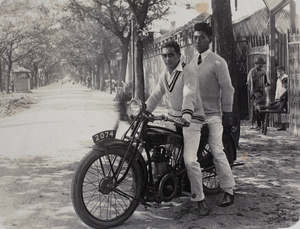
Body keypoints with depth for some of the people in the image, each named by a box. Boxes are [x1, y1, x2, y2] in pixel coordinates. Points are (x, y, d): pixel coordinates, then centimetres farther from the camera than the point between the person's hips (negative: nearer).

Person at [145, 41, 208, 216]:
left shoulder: (188, 73, -15)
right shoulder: (165, 74, 10)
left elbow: (189, 96, -30)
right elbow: (156, 95, 15)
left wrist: (186, 116, -46)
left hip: (192, 119, -8)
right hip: (173, 116, 8)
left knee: (190, 160, -19)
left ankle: (199, 199, -5)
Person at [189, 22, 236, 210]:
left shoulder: (217, 62, -7)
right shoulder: (193, 62, 13)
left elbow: (227, 89, -7)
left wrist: (227, 113, -9)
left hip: (213, 115, -7)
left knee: (217, 152, -10)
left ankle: (229, 191, -2)